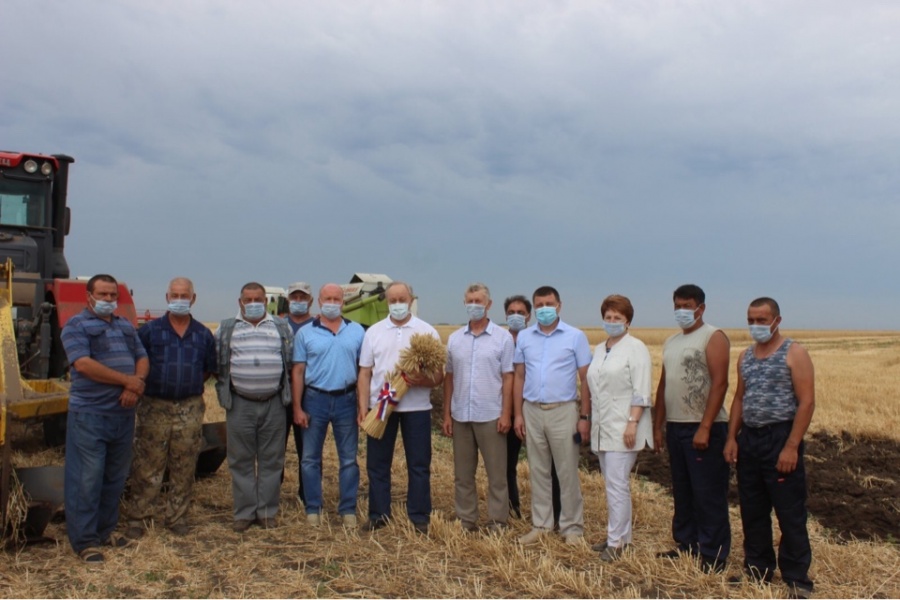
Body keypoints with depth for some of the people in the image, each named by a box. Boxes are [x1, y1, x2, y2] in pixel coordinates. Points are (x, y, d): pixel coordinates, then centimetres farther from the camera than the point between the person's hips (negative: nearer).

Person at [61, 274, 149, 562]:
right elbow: (83, 364, -18)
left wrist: (137, 383, -11)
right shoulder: (76, 325, -5)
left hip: (124, 413, 7)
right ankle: (84, 540, 9)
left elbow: (142, 358, 11)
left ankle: (106, 530, 27)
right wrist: (126, 380, -15)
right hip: (89, 414, -6)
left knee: (116, 476, 14)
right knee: (87, 478, -1)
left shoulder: (126, 326, 16)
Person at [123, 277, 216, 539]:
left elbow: (209, 370, 13)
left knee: (184, 468, 9)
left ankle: (177, 517, 21)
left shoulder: (204, 334, 6)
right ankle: (137, 517, 13)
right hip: (154, 407, -2)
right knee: (147, 467, 2)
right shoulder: (149, 330, 0)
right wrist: (149, 384, -3)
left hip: (190, 410, 2)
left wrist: (189, 385, 6)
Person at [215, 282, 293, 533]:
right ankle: (244, 512, 15)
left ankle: (267, 511, 15)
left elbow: (291, 362, 11)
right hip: (239, 404, 0)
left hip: (274, 404, 1)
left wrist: (287, 392, 5)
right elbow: (216, 363, 9)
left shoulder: (282, 328, 8)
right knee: (241, 461, 5)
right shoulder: (226, 329, 6)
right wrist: (227, 387, 3)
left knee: (271, 460, 6)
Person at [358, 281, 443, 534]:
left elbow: (439, 375, 0)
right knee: (377, 463, 9)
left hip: (416, 408, -2)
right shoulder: (373, 332, 7)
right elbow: (365, 373, 6)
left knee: (419, 465, 5)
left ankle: (419, 518, 16)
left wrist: (423, 381, -22)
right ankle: (378, 514, 22)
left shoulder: (427, 332, 1)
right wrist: (363, 408, -2)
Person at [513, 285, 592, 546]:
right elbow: (519, 377, 8)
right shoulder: (524, 337, 6)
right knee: (538, 472, 12)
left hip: (563, 411, -3)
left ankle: (572, 526, 16)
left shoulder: (576, 336, -3)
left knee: (567, 472, 4)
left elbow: (586, 378, -2)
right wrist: (518, 414, 3)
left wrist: (585, 416, -7)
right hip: (532, 411, 3)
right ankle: (540, 524, 22)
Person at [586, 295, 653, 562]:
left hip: (622, 427, -7)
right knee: (612, 483, 12)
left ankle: (616, 542, 0)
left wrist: (632, 423, -19)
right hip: (602, 427, 7)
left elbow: (641, 392, -13)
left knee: (617, 484, -8)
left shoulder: (636, 348, -6)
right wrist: (591, 420, 16)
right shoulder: (599, 349, 15)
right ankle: (620, 535, 20)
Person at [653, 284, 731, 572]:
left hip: (704, 429, -7)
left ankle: (713, 555, 10)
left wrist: (705, 427, -20)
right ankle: (687, 545, 26)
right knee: (682, 492, 14)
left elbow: (719, 383, -15)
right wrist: (658, 425, 15)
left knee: (708, 494, 0)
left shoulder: (713, 337, -7)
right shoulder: (671, 342, 17)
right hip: (675, 427, 7)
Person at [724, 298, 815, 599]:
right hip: (748, 439, 6)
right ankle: (757, 570, 25)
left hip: (780, 439, -6)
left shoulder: (794, 353, -6)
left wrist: (791, 447, -17)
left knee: (790, 514, 0)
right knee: (752, 511, 12)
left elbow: (807, 402, -12)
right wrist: (731, 438, 6)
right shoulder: (745, 356, 13)